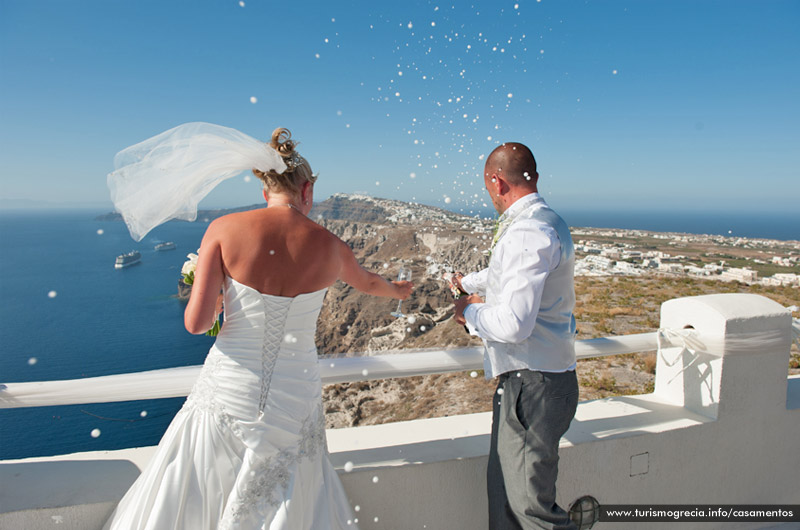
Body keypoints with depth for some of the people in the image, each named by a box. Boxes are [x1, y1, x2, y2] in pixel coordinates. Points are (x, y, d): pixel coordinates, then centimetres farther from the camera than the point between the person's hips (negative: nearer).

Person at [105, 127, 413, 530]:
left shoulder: (224, 229, -9)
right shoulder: (328, 246, -3)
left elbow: (196, 322, -13)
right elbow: (367, 283, 19)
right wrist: (399, 290, 42)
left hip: (228, 392, -1)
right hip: (295, 402, 1)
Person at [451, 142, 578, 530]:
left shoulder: (528, 232, -21)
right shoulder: (544, 222, 13)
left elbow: (512, 324, -28)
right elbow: (506, 274, 33)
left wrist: (470, 312, -8)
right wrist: (468, 282, 50)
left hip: (532, 384, -10)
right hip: (525, 379, 10)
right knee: (503, 488, 18)